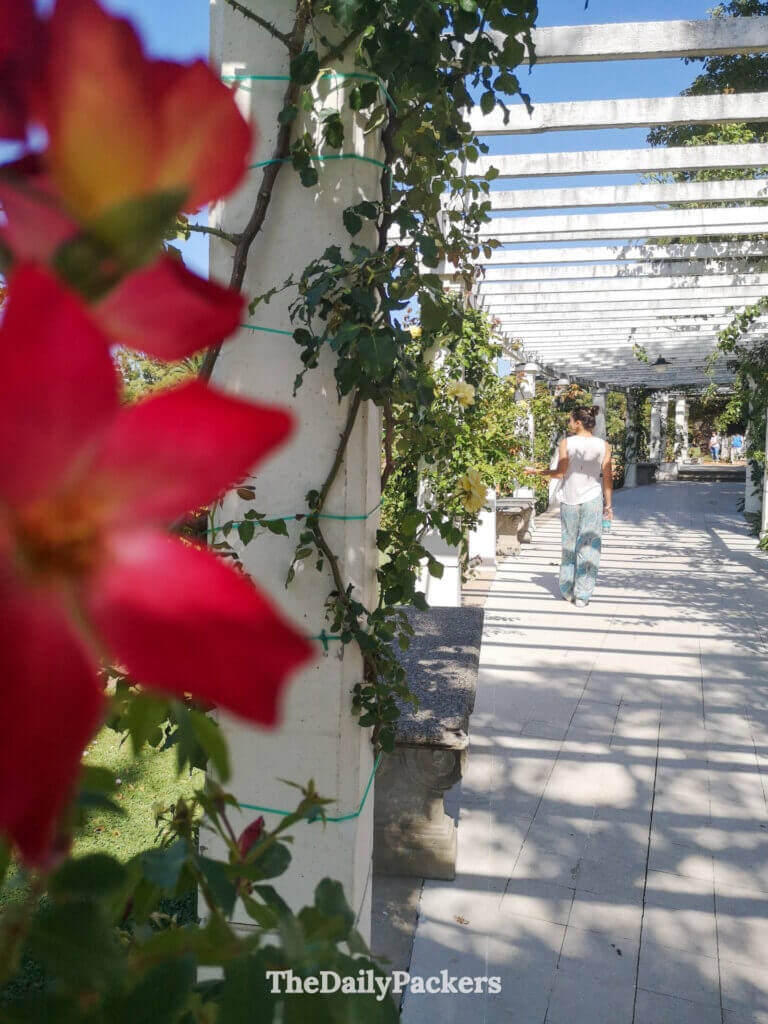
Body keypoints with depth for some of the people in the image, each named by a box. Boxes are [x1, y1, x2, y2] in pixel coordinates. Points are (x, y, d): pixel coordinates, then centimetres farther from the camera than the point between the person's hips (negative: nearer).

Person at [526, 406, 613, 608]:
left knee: (569, 545, 13)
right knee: (589, 547, 3)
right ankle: (582, 595, 2)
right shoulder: (603, 445, 0)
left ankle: (567, 590, 21)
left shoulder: (566, 443, -5)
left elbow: (560, 473, -8)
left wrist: (537, 471, 6)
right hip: (593, 500, 0)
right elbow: (607, 477, 1)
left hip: (569, 500, 0)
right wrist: (608, 504, 8)